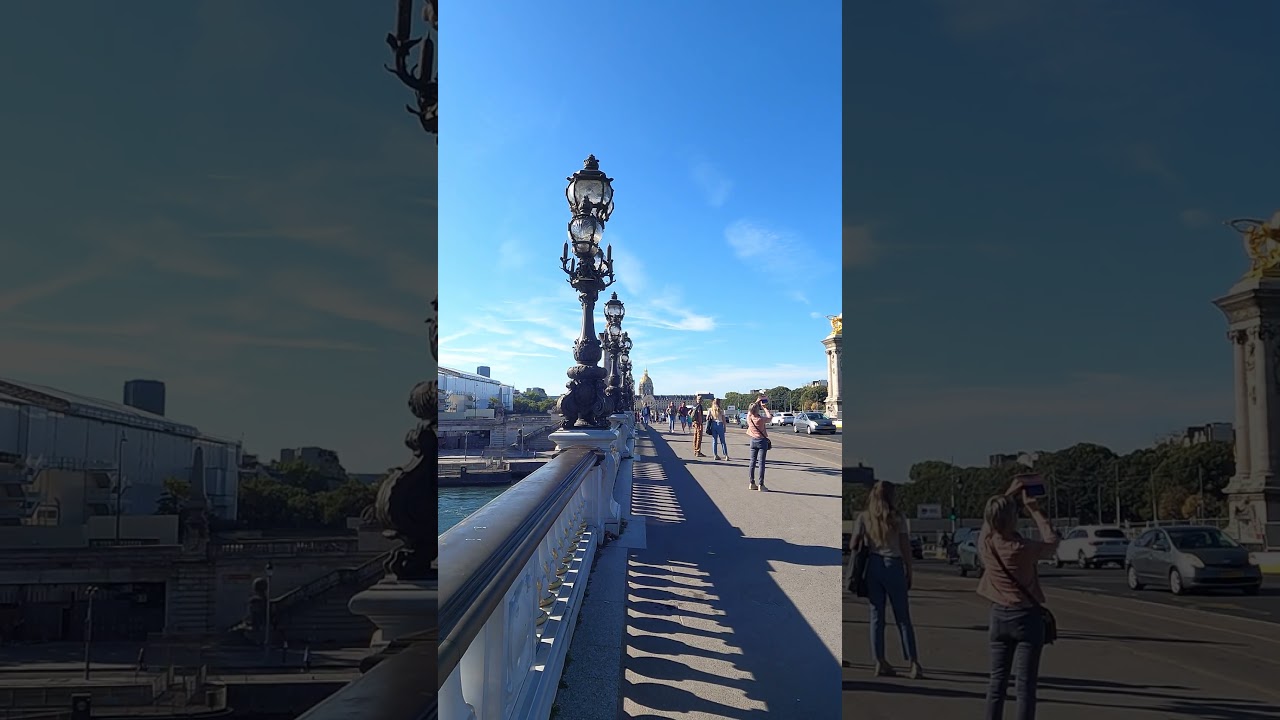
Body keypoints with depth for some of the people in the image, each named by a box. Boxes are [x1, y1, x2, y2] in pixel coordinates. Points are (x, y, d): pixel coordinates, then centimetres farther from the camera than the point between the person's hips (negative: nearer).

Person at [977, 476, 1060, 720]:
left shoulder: (984, 542, -9)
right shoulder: (1023, 549, -22)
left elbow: (990, 518, 13)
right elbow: (1051, 541, -3)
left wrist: (1010, 494, 12)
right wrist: (1033, 508, 0)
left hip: (999, 615, 5)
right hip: (1026, 617, -5)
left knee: (997, 679, 11)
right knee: (1026, 683, 1)